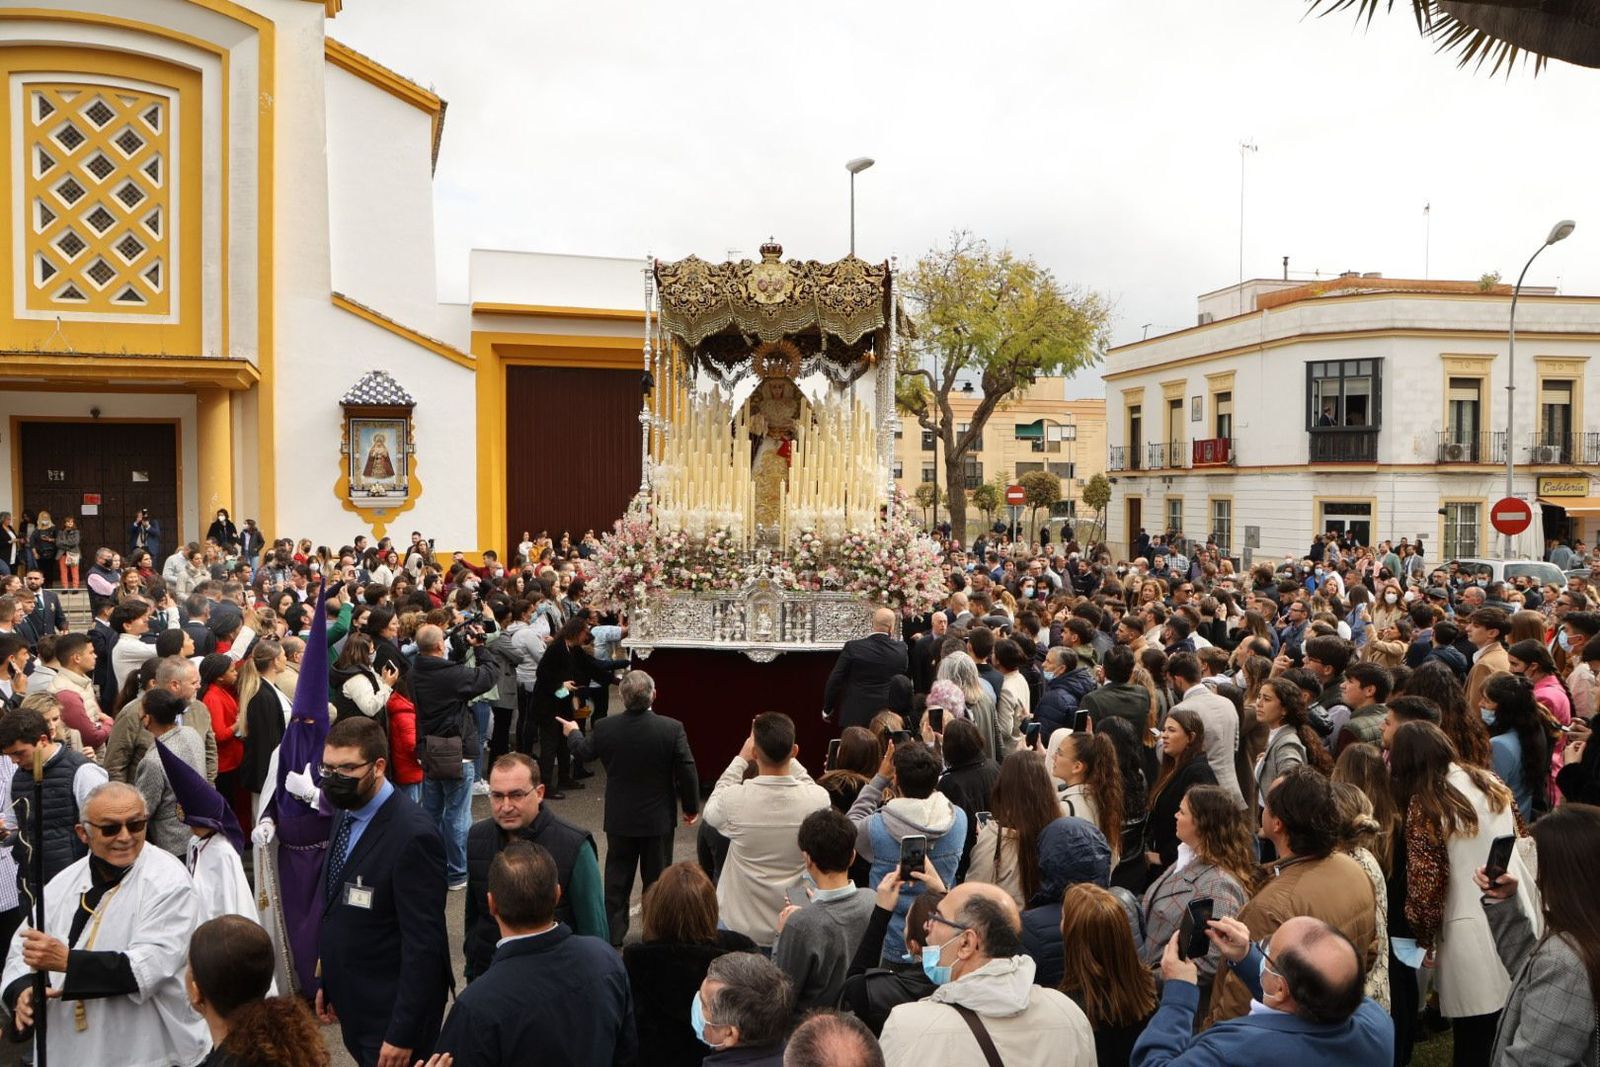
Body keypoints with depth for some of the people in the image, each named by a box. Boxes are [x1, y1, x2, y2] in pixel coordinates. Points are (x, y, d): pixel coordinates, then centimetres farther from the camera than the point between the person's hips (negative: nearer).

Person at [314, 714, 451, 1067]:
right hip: (353, 1004, 8)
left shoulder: (412, 835, -25)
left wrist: (403, 1034, -21)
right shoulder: (347, 816, 2)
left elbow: (423, 943, -23)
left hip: (391, 1013, -8)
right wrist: (328, 983, 13)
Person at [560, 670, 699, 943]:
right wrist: (691, 807, 2)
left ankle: (612, 932, 24)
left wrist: (573, 732, 27)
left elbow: (583, 753, 5)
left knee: (617, 878, 17)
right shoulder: (672, 728, -20)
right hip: (658, 819, -1)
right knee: (657, 878, 13)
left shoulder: (605, 728, -14)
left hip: (619, 818, 2)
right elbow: (687, 772, -14)